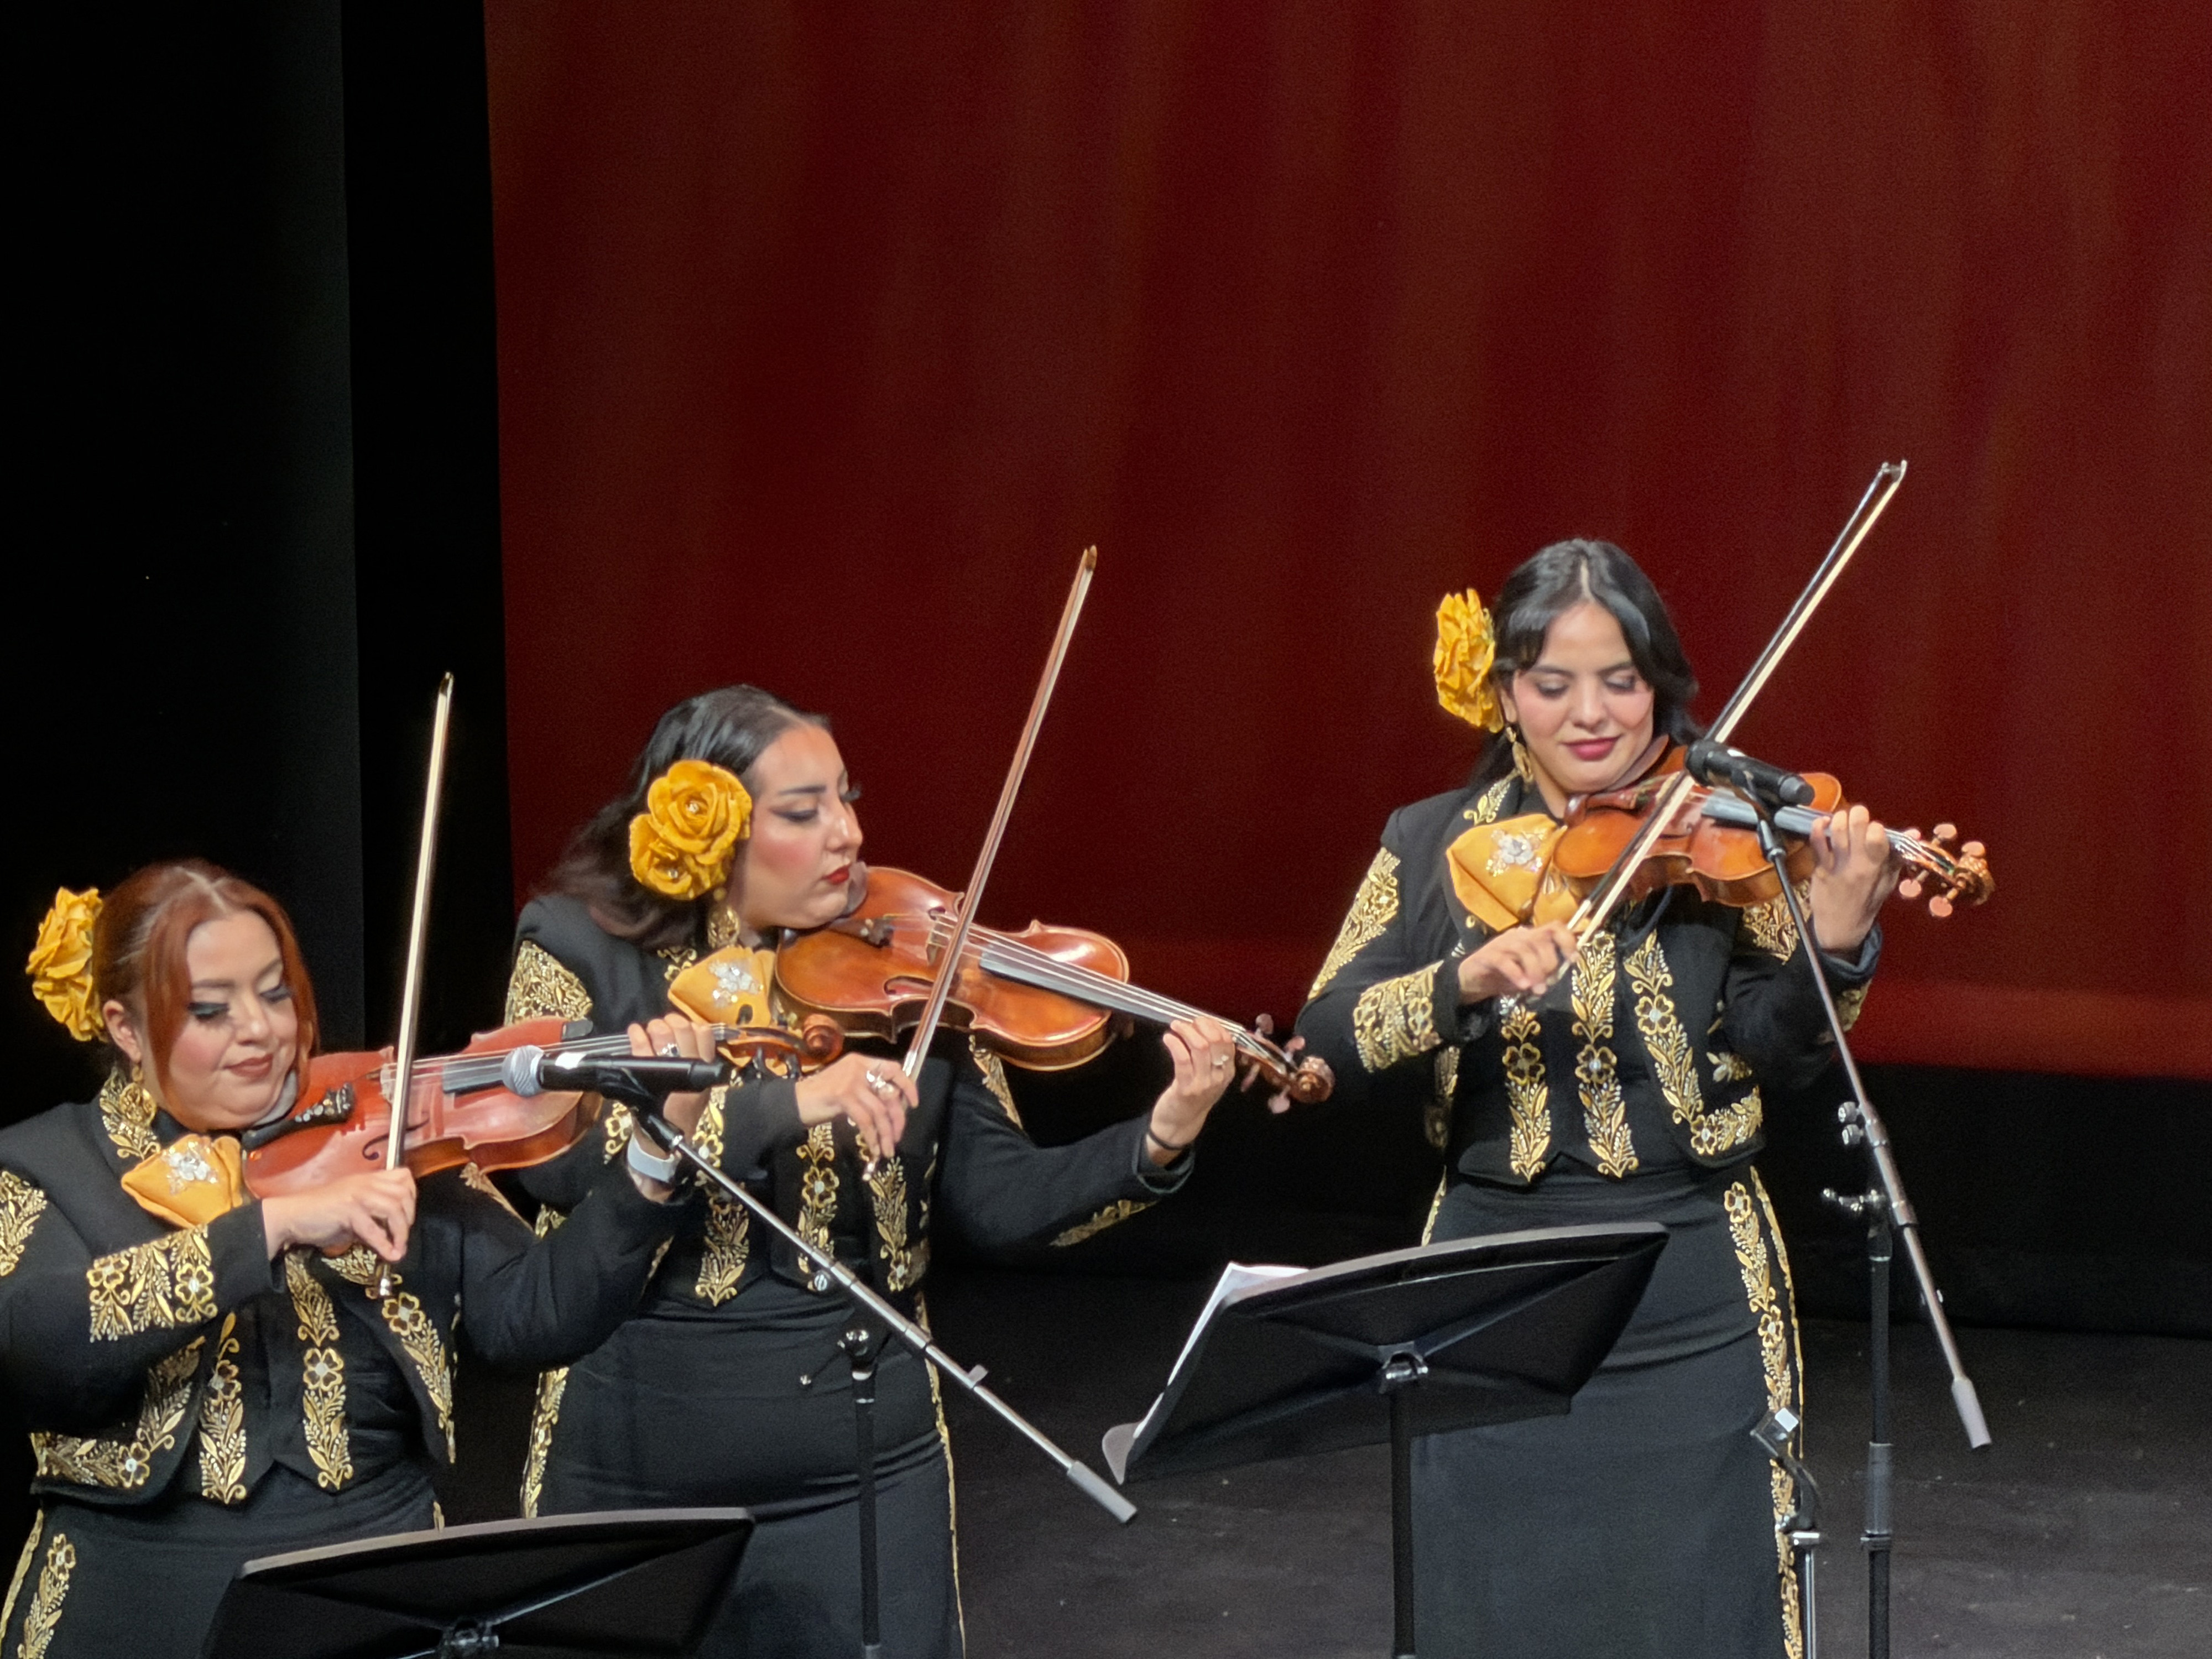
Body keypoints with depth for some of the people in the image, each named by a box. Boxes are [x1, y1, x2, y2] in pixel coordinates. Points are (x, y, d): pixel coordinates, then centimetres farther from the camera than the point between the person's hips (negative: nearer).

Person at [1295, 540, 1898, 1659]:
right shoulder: (1436, 847, 3)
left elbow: (1777, 1057, -11)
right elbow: (1329, 1043, -8)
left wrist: (1833, 942, -30)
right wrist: (1466, 982, -26)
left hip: (1689, 1305, -2)